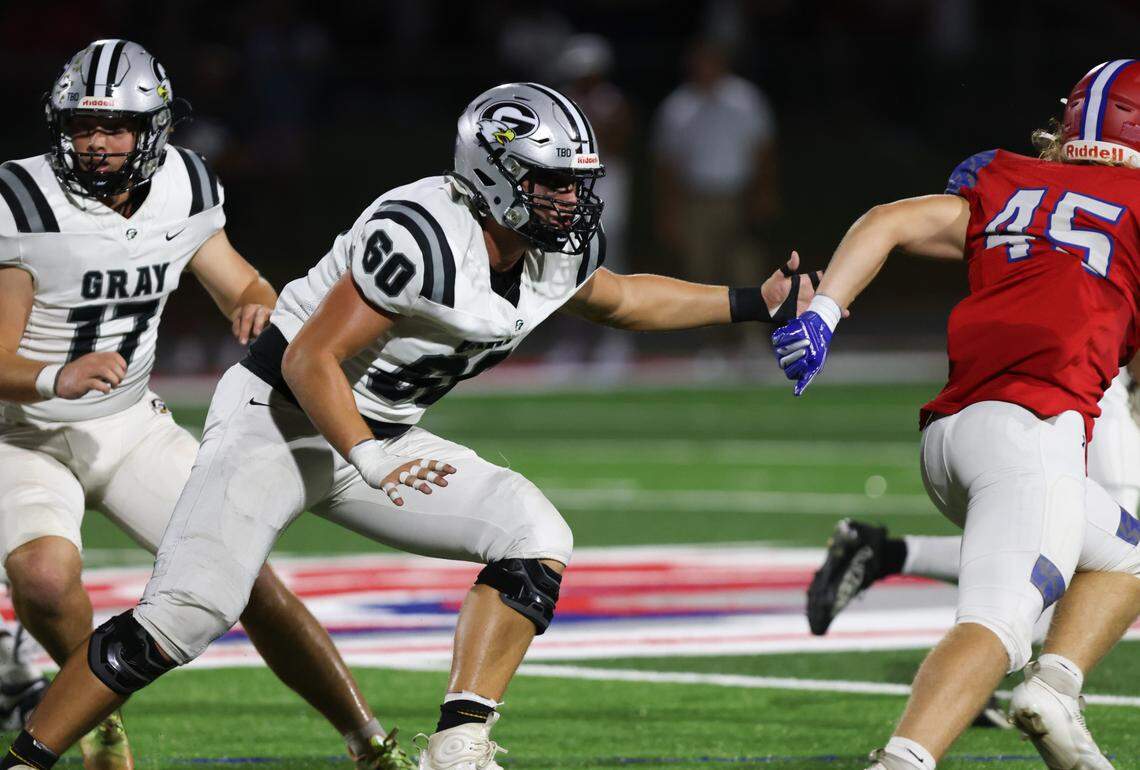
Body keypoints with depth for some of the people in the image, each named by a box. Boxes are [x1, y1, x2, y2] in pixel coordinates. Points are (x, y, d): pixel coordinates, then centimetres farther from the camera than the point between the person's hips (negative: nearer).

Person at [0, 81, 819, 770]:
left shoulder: (561, 252, -1)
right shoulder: (421, 239, -27)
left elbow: (620, 300, 23)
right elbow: (312, 360, -23)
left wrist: (756, 303, 19)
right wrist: (367, 460, -32)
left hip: (378, 436, 8)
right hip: (279, 419, -8)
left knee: (536, 537, -12)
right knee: (183, 617, -19)